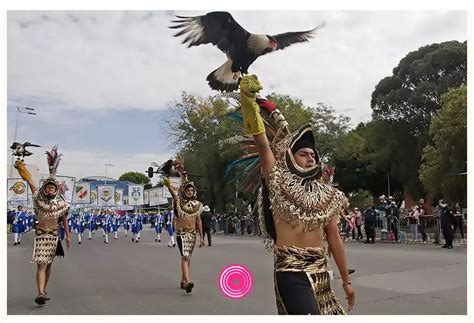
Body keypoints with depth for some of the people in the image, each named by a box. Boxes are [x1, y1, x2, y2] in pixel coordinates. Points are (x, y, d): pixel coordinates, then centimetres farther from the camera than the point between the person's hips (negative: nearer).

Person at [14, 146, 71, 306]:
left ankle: (43, 291, 24)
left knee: (48, 264, 11)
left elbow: (64, 220, 8)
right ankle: (40, 294, -20)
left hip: (54, 235, 2)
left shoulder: (60, 203, 1)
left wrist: (68, 236, 8)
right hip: (41, 234, -2)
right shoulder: (39, 199, -2)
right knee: (41, 264, -13)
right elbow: (30, 182, -6)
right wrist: (21, 168, -9)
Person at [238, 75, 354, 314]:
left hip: (320, 270, 6)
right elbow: (262, 144, -12)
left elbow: (334, 238, 11)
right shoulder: (279, 184, -3)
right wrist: (250, 102, -16)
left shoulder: (325, 194, 9)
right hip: (290, 271, -5)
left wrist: (346, 280, 12)